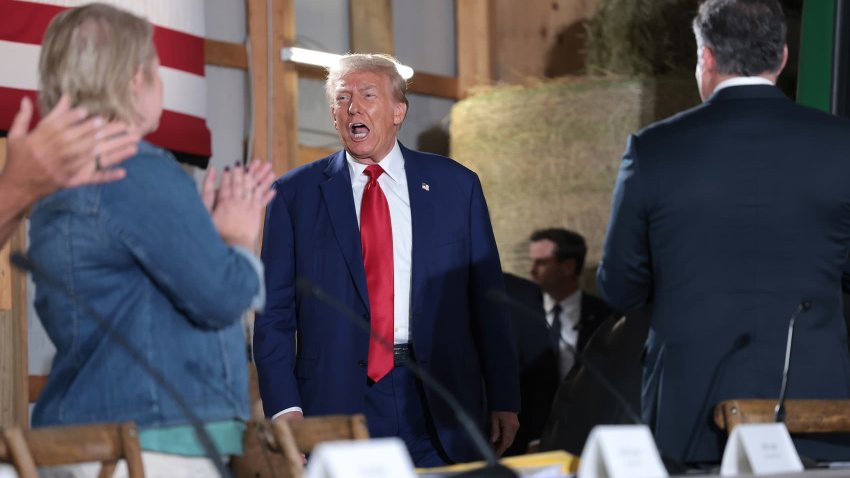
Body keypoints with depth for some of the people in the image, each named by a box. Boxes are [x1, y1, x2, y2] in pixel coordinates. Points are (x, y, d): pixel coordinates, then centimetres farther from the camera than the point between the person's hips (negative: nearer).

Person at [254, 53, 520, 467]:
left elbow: (487, 300, 8)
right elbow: (275, 313, 3)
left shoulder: (456, 185, 8)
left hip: (438, 405, 1)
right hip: (338, 399, -1)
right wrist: (284, 408, -8)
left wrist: (504, 400, 3)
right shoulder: (294, 194, 5)